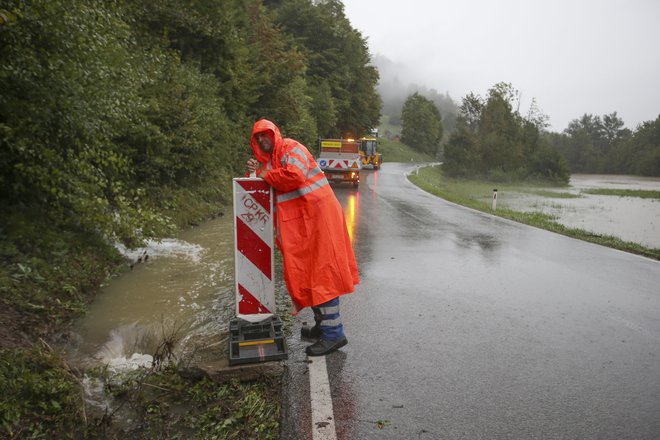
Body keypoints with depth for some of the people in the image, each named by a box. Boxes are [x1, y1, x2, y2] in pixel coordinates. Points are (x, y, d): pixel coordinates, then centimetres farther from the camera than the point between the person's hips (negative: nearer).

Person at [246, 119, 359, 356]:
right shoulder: (269, 160, 20)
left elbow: (295, 176, -26)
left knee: (320, 272, -10)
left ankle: (334, 333, -6)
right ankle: (323, 325, 24)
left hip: (317, 216, -9)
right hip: (297, 221, 10)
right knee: (306, 273, 13)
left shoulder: (291, 148, -7)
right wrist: (256, 172, 1)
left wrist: (265, 174, -11)